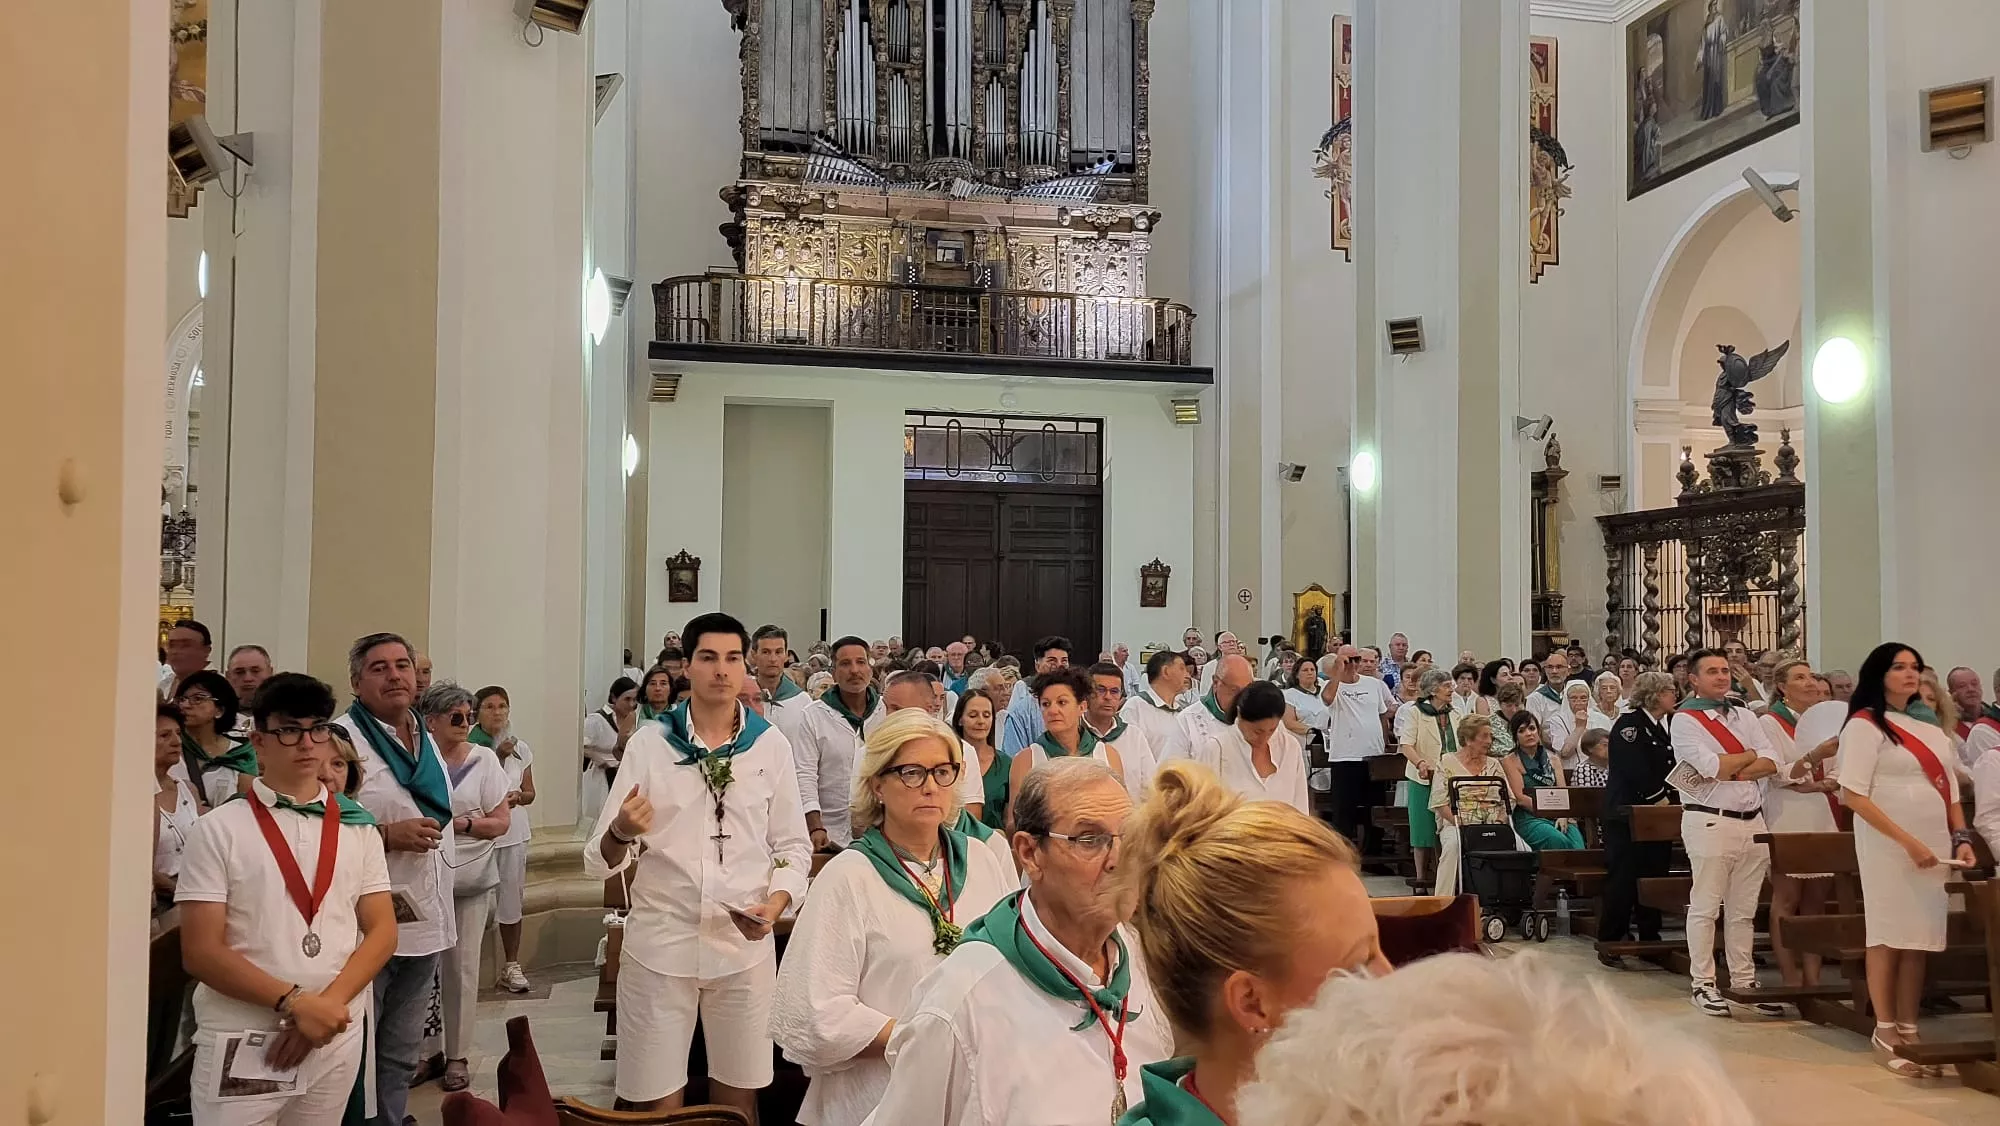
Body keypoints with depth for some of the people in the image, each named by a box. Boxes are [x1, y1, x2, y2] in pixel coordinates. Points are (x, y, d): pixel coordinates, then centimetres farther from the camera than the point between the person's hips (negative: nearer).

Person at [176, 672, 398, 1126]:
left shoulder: (357, 827, 6)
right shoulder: (218, 830, -4)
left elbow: (382, 931, 4)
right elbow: (201, 952, -9)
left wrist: (329, 1003, -11)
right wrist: (294, 1003, -17)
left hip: (337, 1036, 3)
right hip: (240, 1041, -3)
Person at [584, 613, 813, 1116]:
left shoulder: (771, 744, 2)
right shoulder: (649, 743, -1)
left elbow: (793, 844, 7)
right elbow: (600, 861, -3)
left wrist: (776, 903, -11)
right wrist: (621, 833, -25)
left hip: (745, 943, 1)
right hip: (659, 944, -1)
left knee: (739, 1098, 12)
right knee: (654, 1103, 5)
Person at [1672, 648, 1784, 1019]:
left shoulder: (1745, 716, 15)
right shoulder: (1684, 720, -4)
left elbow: (1772, 764, 4)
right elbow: (1710, 767, -17)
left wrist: (1731, 771, -11)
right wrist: (1749, 756, -2)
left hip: (1753, 820, 6)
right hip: (1711, 821, -6)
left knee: (1744, 910, 12)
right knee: (1705, 907, 0)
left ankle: (1744, 981, 19)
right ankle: (1702, 984, 6)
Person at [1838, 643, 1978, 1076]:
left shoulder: (1929, 724, 15)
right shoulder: (1865, 724, -7)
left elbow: (1950, 787, 18)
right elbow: (1854, 795, -14)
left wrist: (1962, 838, 3)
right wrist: (1907, 841, -17)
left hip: (1936, 843, 6)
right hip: (1888, 843, -6)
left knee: (1921, 937, 7)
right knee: (1889, 935, -1)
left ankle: (1908, 1030, 16)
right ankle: (1885, 1035, 6)